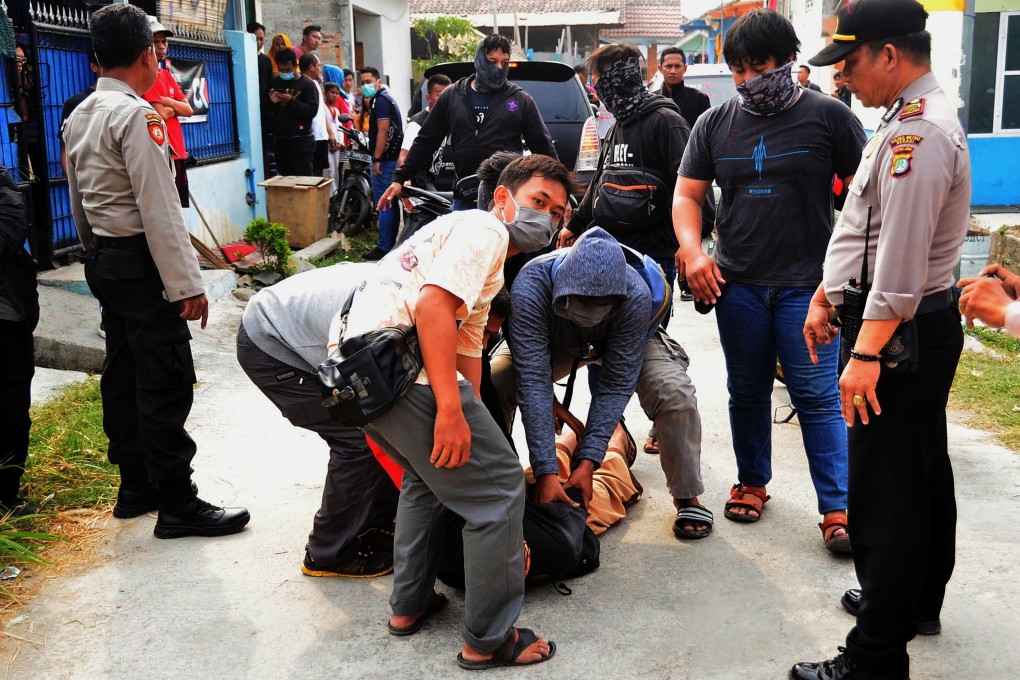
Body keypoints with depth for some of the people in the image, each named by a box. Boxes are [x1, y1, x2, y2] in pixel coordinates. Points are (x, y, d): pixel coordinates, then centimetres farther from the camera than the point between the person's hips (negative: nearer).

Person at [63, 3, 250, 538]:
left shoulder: (78, 118, 11)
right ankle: (177, 504, -1)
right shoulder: (136, 115, -16)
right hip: (141, 262, -10)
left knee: (123, 374, 14)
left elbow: (79, 206, 18)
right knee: (167, 383, -6)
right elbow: (160, 209, -21)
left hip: (104, 262, 10)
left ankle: (134, 487, 25)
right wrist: (186, 285, -21)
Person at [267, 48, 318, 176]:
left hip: (301, 140, -5)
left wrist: (291, 102, -20)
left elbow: (312, 111, -12)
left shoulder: (307, 85, -1)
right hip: (279, 140, 5)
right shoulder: (274, 83, 14)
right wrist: (271, 102, -4)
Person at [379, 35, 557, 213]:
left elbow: (543, 147, 7)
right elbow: (425, 142, 13)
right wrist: (400, 178, 9)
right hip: (465, 200, 2)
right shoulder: (452, 96, 9)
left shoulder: (521, 100, 4)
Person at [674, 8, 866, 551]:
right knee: (747, 392, 13)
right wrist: (691, 251, -7)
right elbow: (687, 194, 10)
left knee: (817, 396, -2)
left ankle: (837, 508, 6)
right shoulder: (715, 123, 8)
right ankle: (752, 483, 30)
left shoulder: (829, 116, -1)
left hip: (807, 285, -3)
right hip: (737, 283, 3)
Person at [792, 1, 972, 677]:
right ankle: (917, 602, 40)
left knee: (886, 493, -5)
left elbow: (899, 262, -25)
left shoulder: (919, 134, -20)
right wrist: (827, 295, 19)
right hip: (928, 325, 11)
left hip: (903, 332, -11)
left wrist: (866, 354, -24)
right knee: (924, 474, 22)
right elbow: (860, 223, 18)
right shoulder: (911, 118, 14)